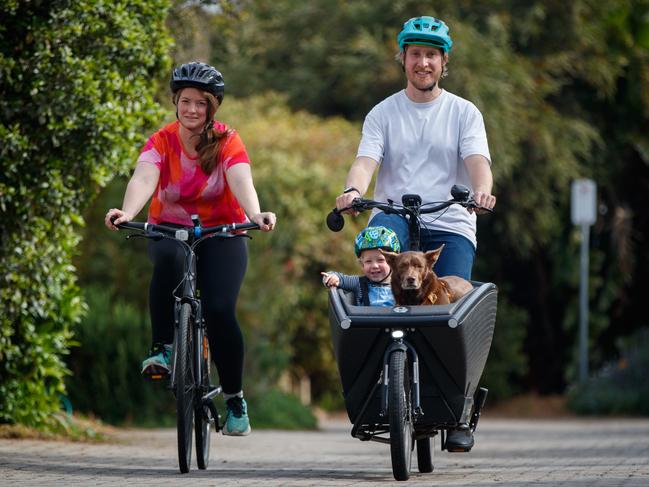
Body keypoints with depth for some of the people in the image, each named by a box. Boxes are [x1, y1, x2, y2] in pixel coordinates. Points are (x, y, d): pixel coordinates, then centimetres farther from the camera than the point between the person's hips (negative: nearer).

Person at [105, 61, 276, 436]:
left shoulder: (227, 141, -11)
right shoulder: (161, 142, -10)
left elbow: (241, 180, -29)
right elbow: (143, 178, -29)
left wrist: (255, 215, -50)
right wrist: (127, 213, -50)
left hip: (221, 234, -1)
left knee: (220, 310, -20)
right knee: (169, 260, -36)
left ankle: (235, 399, -3)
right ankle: (163, 348, -27)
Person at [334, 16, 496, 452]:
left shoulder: (464, 113, 11)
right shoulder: (383, 114, 13)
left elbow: (477, 160, -5)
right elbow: (367, 159, -3)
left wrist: (482, 189, -29)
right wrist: (353, 190, -26)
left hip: (451, 224, 0)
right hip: (397, 214, 0)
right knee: (380, 234, -37)